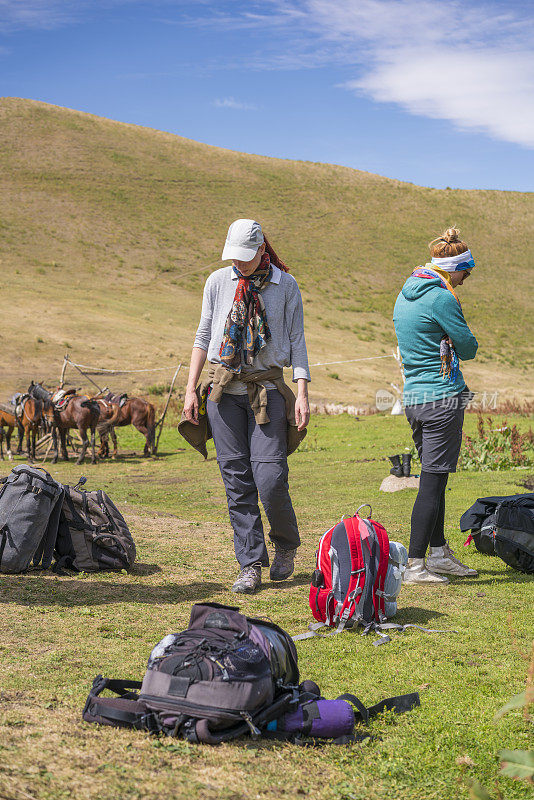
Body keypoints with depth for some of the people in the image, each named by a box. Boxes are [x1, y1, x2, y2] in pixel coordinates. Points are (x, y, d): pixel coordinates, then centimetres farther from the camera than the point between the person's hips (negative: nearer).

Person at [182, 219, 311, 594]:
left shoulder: (286, 285, 3)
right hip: (224, 389, 2)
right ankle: (251, 565, 8)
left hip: (267, 387, -2)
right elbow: (204, 336, 12)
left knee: (270, 479, -10)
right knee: (237, 480, 1)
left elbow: (297, 341, 3)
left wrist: (302, 394, -5)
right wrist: (191, 389, 6)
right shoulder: (218, 282, 8)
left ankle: (286, 544, 18)